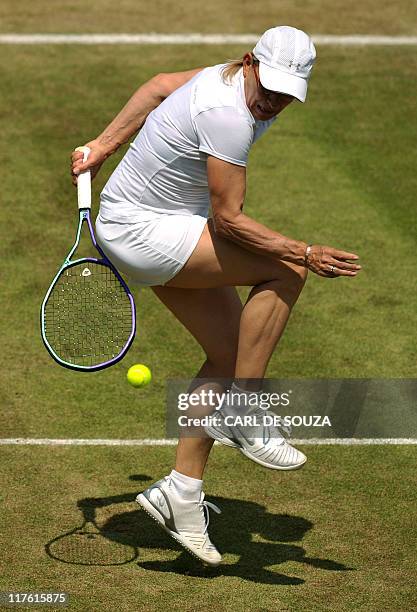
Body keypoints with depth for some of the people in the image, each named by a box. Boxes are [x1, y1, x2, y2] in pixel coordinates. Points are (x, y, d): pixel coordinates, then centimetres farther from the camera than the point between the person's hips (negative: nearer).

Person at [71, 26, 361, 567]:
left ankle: (181, 493, 10)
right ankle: (241, 415, -13)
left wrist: (104, 146, 19)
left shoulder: (233, 79, 0)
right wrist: (306, 253, -31)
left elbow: (161, 86, 15)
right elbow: (228, 218, -27)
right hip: (141, 232, -10)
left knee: (228, 353, 4)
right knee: (284, 271, -22)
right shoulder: (227, 116, -28)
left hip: (171, 226, 10)